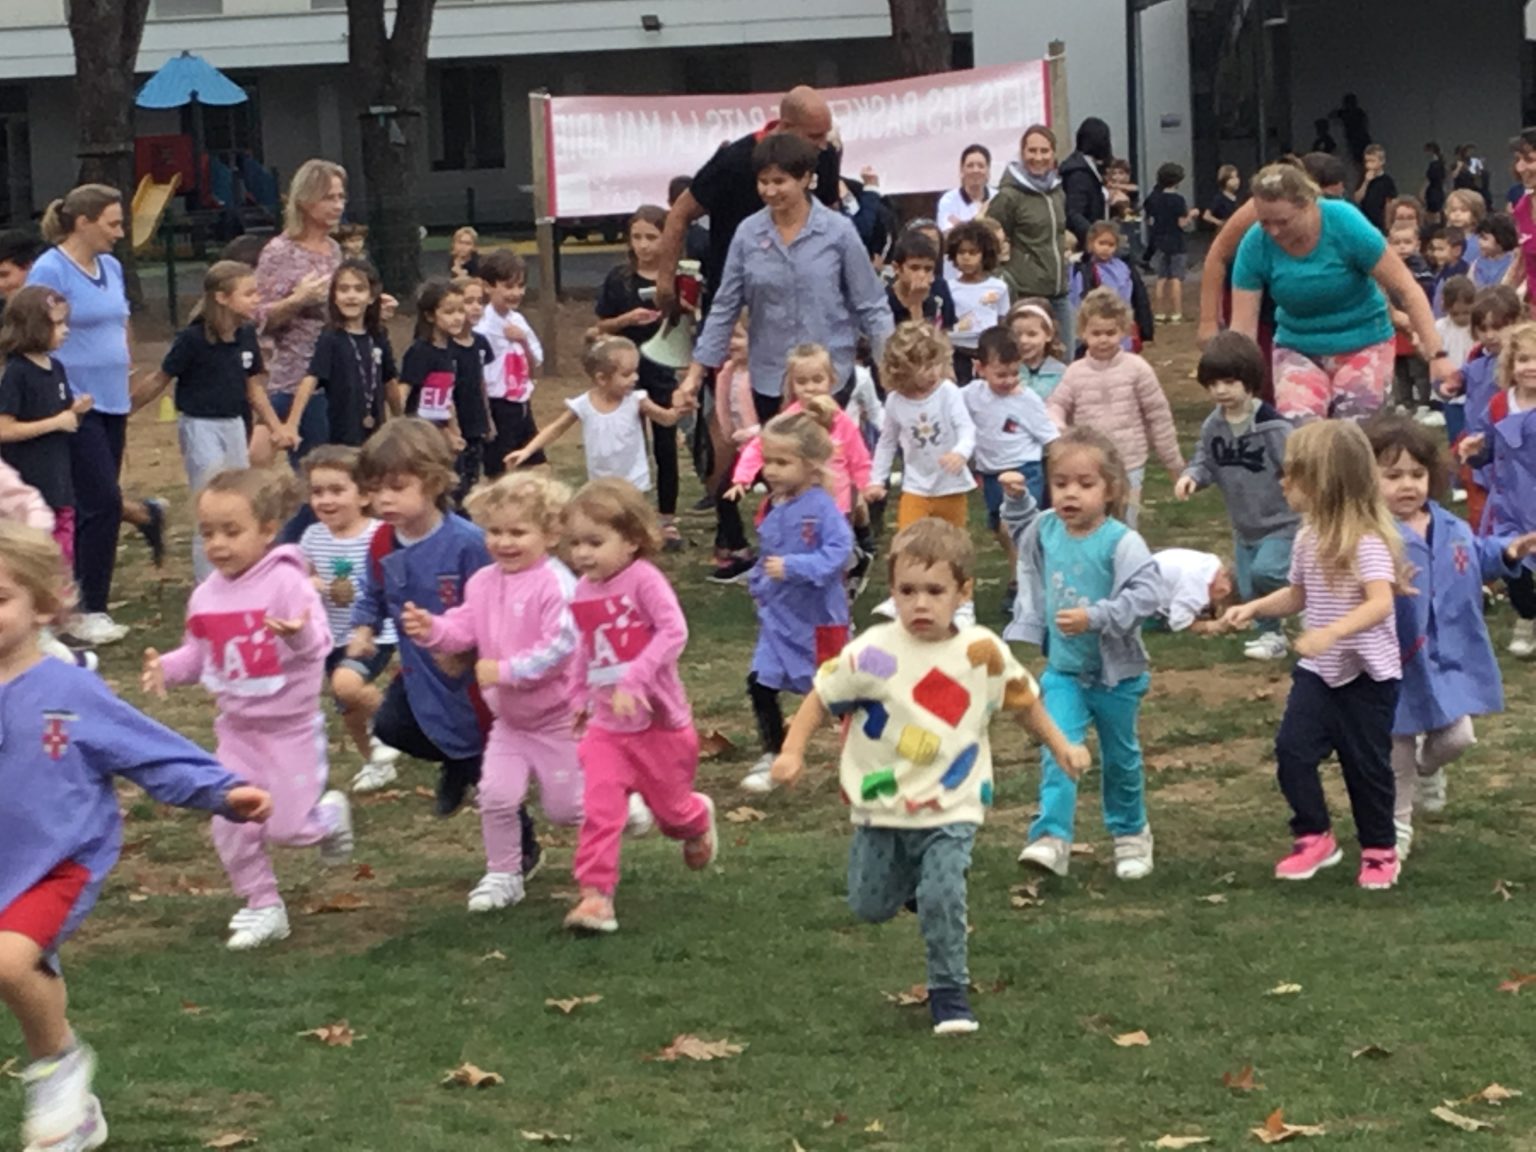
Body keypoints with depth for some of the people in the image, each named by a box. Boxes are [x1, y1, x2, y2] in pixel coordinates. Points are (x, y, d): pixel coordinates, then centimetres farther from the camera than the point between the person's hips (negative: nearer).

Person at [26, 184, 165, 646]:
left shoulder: (111, 267, 12)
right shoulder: (49, 271, -12)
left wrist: (125, 381, 17)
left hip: (111, 402, 8)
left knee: (97, 507, 10)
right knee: (101, 503, -11)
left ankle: (87, 606, 17)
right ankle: (88, 611, -2)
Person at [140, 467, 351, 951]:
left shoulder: (286, 582, -20)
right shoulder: (206, 596, -1)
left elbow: (318, 644, -28)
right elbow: (199, 653, 10)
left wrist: (300, 634, -50)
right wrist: (166, 667, -9)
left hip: (290, 725, -6)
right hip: (237, 727, 6)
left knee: (287, 828, -2)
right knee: (230, 825, 2)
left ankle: (329, 812, 31)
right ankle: (263, 907, 18)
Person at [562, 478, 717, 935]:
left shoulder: (643, 579, -19)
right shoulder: (583, 592, 1)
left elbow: (674, 632, -30)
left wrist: (634, 680, -35)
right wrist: (580, 696, 15)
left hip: (658, 722, -4)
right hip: (606, 725, 4)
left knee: (671, 811, 15)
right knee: (598, 809, -13)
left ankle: (698, 820, 49)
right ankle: (596, 894, -10)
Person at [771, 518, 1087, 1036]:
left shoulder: (985, 653, -7)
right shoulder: (873, 653, -14)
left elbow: (1023, 701, 10)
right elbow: (822, 697, -4)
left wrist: (1061, 747, 12)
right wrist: (792, 751, -13)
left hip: (951, 808, -1)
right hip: (881, 806, 1)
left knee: (943, 899, -18)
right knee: (870, 907, 12)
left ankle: (950, 994, 1)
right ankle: (913, 879, 45)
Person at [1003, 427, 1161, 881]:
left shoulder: (1121, 542, -22)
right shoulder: (1047, 529, -3)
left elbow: (1145, 595, -30)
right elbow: (1023, 531, 23)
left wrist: (1095, 617, -36)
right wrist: (1015, 499, 6)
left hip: (1115, 673, -3)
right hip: (1063, 671, 3)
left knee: (1120, 756, 15)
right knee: (1058, 753, -13)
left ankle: (1131, 833, 35)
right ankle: (1052, 837, -17)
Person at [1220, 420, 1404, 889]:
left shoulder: (1366, 540, -21)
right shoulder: (1308, 537, 5)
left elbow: (1380, 604, -32)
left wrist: (1331, 633, -44)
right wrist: (1253, 608, 5)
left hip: (1367, 674, -6)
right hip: (1318, 671, 7)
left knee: (1366, 763, 5)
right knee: (1292, 748, -5)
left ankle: (1380, 849, 23)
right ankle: (1314, 837, 11)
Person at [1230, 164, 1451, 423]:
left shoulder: (1346, 225, -23)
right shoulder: (1255, 246, -17)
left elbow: (1406, 290, -17)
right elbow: (1242, 326, -12)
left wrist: (1436, 355, -21)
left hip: (1363, 344, -1)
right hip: (1298, 349, 2)